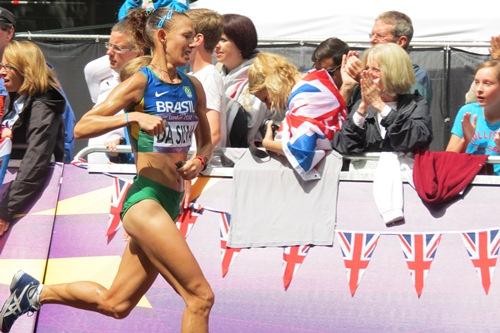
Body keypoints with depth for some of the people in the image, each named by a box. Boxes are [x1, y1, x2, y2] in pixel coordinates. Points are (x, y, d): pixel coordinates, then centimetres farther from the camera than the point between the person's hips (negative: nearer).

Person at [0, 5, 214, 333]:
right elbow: (82, 127, -12)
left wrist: (198, 161, 3)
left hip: (170, 204, 8)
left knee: (114, 304, 14)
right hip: (145, 199, -8)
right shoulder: (141, 82, -8)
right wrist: (133, 117, -23)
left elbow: (206, 141, 24)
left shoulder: (193, 87, 11)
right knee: (200, 296, -14)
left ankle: (34, 292, 31)